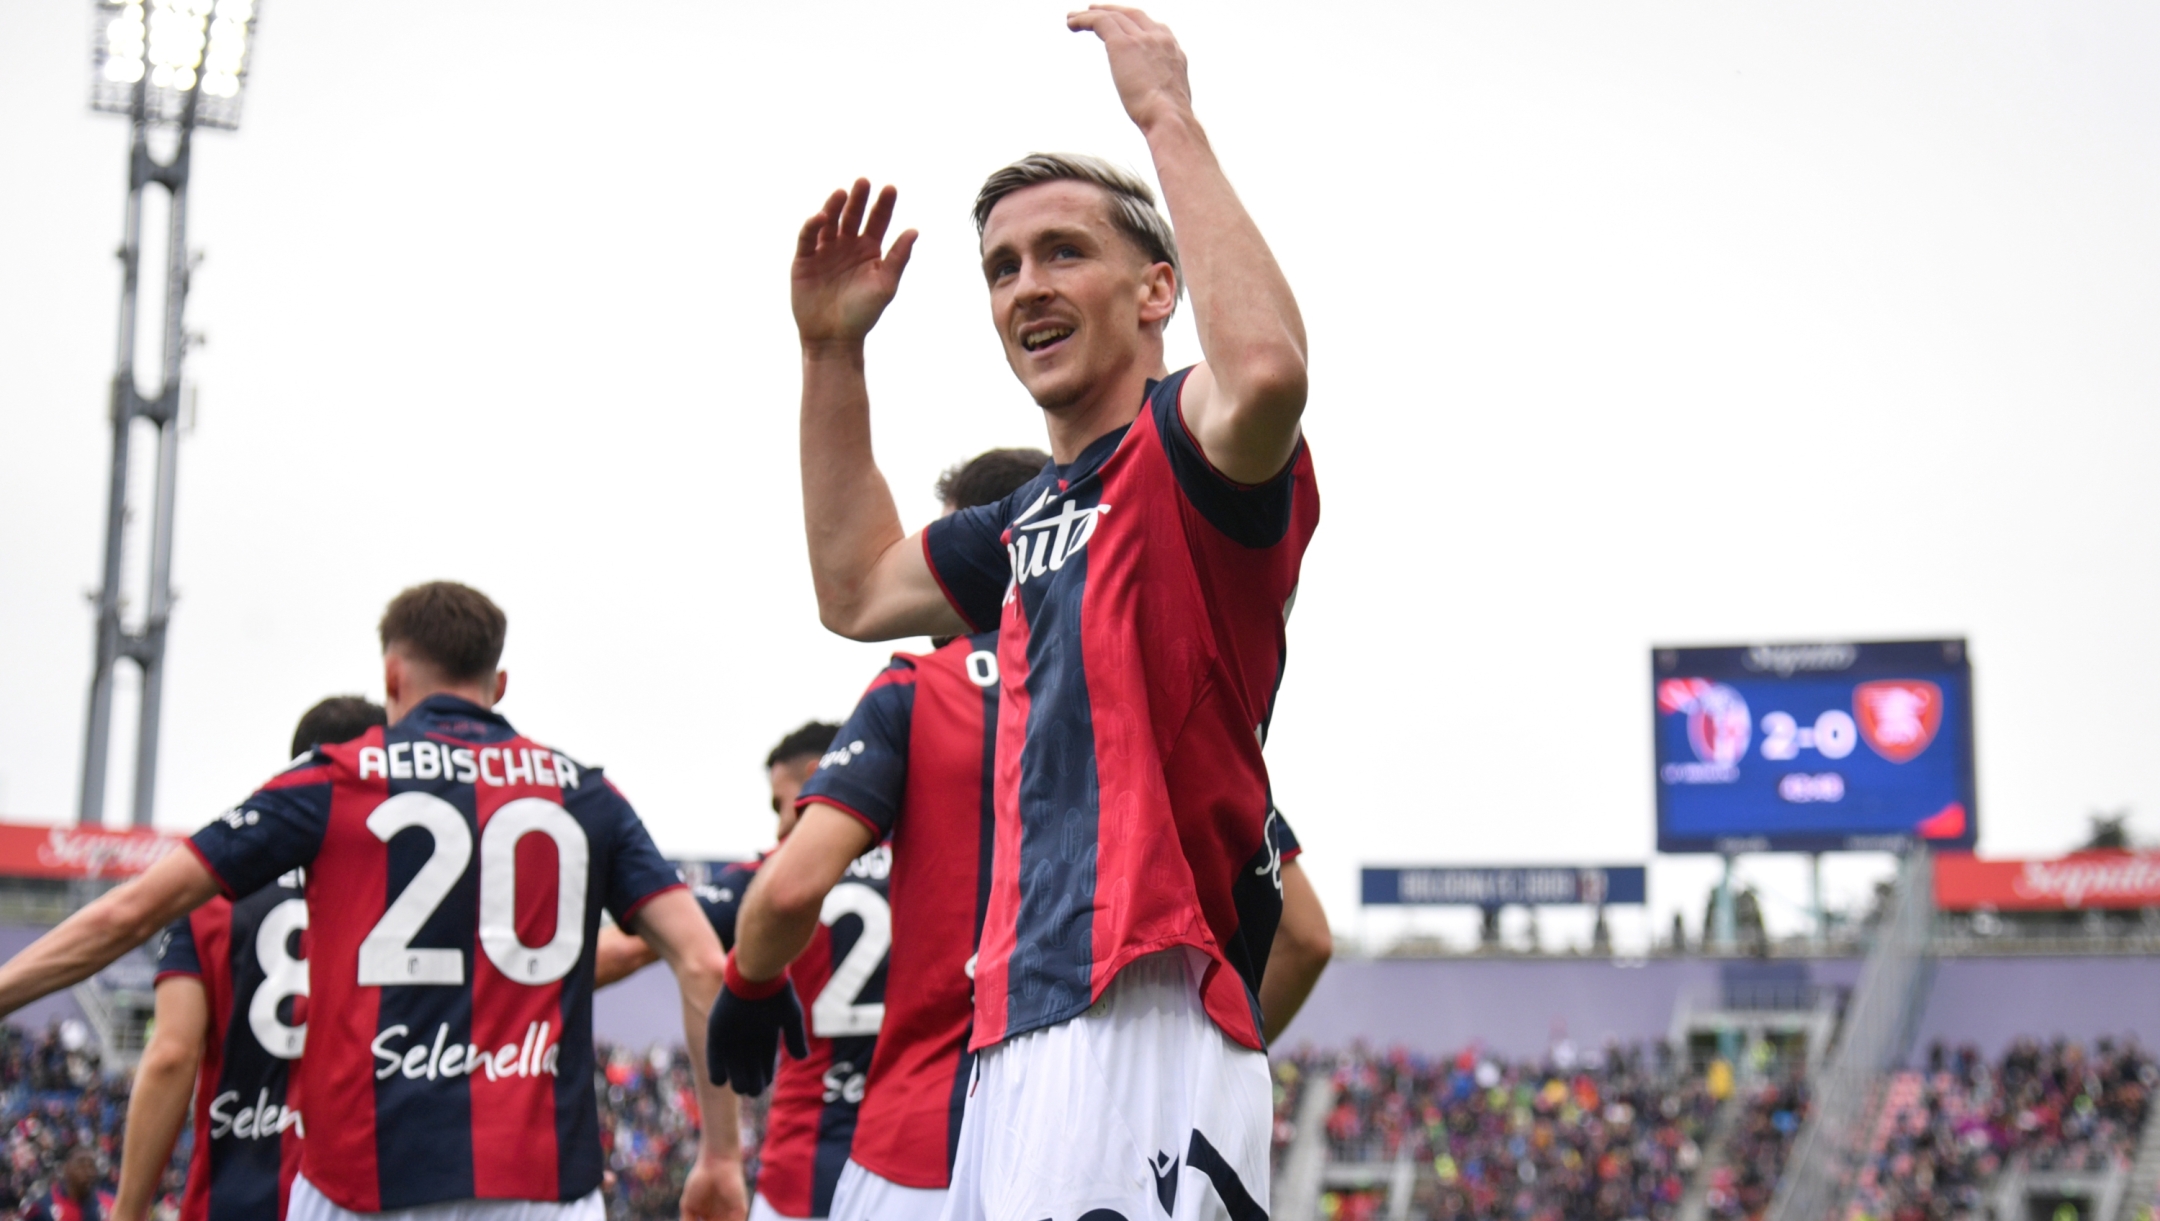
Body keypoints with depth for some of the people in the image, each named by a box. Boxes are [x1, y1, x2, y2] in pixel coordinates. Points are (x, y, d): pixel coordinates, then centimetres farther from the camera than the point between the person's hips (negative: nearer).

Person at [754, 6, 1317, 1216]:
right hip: (1022, 1037, 10)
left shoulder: (1184, 455, -5)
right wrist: (833, 353, 31)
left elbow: (1265, 373, -29)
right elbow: (859, 587, 37)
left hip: (1148, 1038, -9)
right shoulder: (1035, 519, 23)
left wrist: (1169, 117, -18)